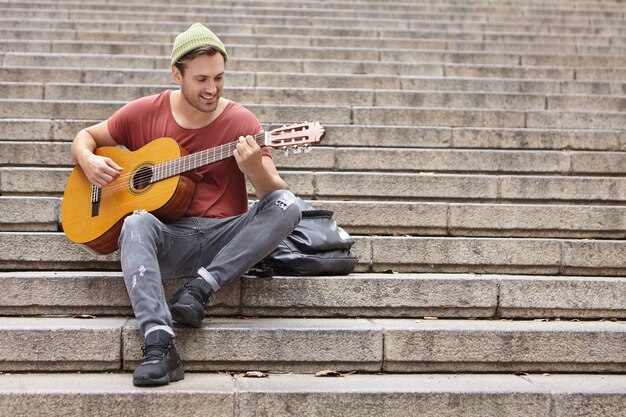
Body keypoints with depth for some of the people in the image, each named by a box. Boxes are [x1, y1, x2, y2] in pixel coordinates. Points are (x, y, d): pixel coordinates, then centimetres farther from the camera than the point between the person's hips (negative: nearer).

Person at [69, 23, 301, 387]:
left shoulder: (241, 121, 0)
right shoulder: (146, 112, 5)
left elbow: (276, 193, -7)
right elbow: (84, 137, 18)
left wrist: (254, 169, -30)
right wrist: (88, 160, -6)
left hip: (225, 239, 0)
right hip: (167, 237, 0)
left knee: (287, 207, -26)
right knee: (137, 223, -35)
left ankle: (200, 288, -28)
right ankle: (159, 346, -43)